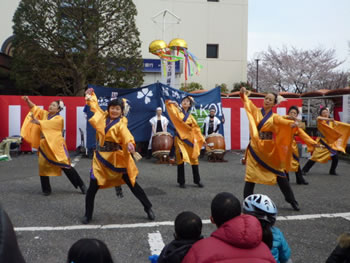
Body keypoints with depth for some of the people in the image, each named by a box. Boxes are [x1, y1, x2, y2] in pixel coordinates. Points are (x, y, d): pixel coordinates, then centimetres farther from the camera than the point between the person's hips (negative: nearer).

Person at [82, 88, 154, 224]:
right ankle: (88, 215, 19)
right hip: (101, 158, 4)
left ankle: (148, 208, 18)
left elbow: (126, 135, -32)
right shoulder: (102, 116, 5)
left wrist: (130, 143, -52)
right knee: (93, 187, 0)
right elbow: (94, 105, 27)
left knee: (132, 184, 3)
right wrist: (91, 95, 34)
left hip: (118, 159, -3)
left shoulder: (121, 124, -9)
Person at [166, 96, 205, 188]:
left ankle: (197, 180, 16)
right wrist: (173, 102, -18)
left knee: (194, 159, 4)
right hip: (180, 138, -3)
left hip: (190, 139, 3)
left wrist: (201, 139, 11)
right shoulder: (177, 111, 7)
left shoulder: (190, 116, 15)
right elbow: (167, 103, -2)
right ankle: (181, 182, 5)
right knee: (181, 159, -6)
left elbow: (196, 128, 15)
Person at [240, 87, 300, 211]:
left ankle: (291, 200, 27)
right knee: (250, 176, -1)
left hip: (269, 149, 0)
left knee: (280, 175, 9)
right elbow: (247, 103, -6)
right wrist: (243, 93, -25)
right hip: (255, 148, 0)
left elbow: (283, 121, -19)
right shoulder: (256, 112, 5)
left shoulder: (274, 117, 1)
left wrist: (291, 123, -41)